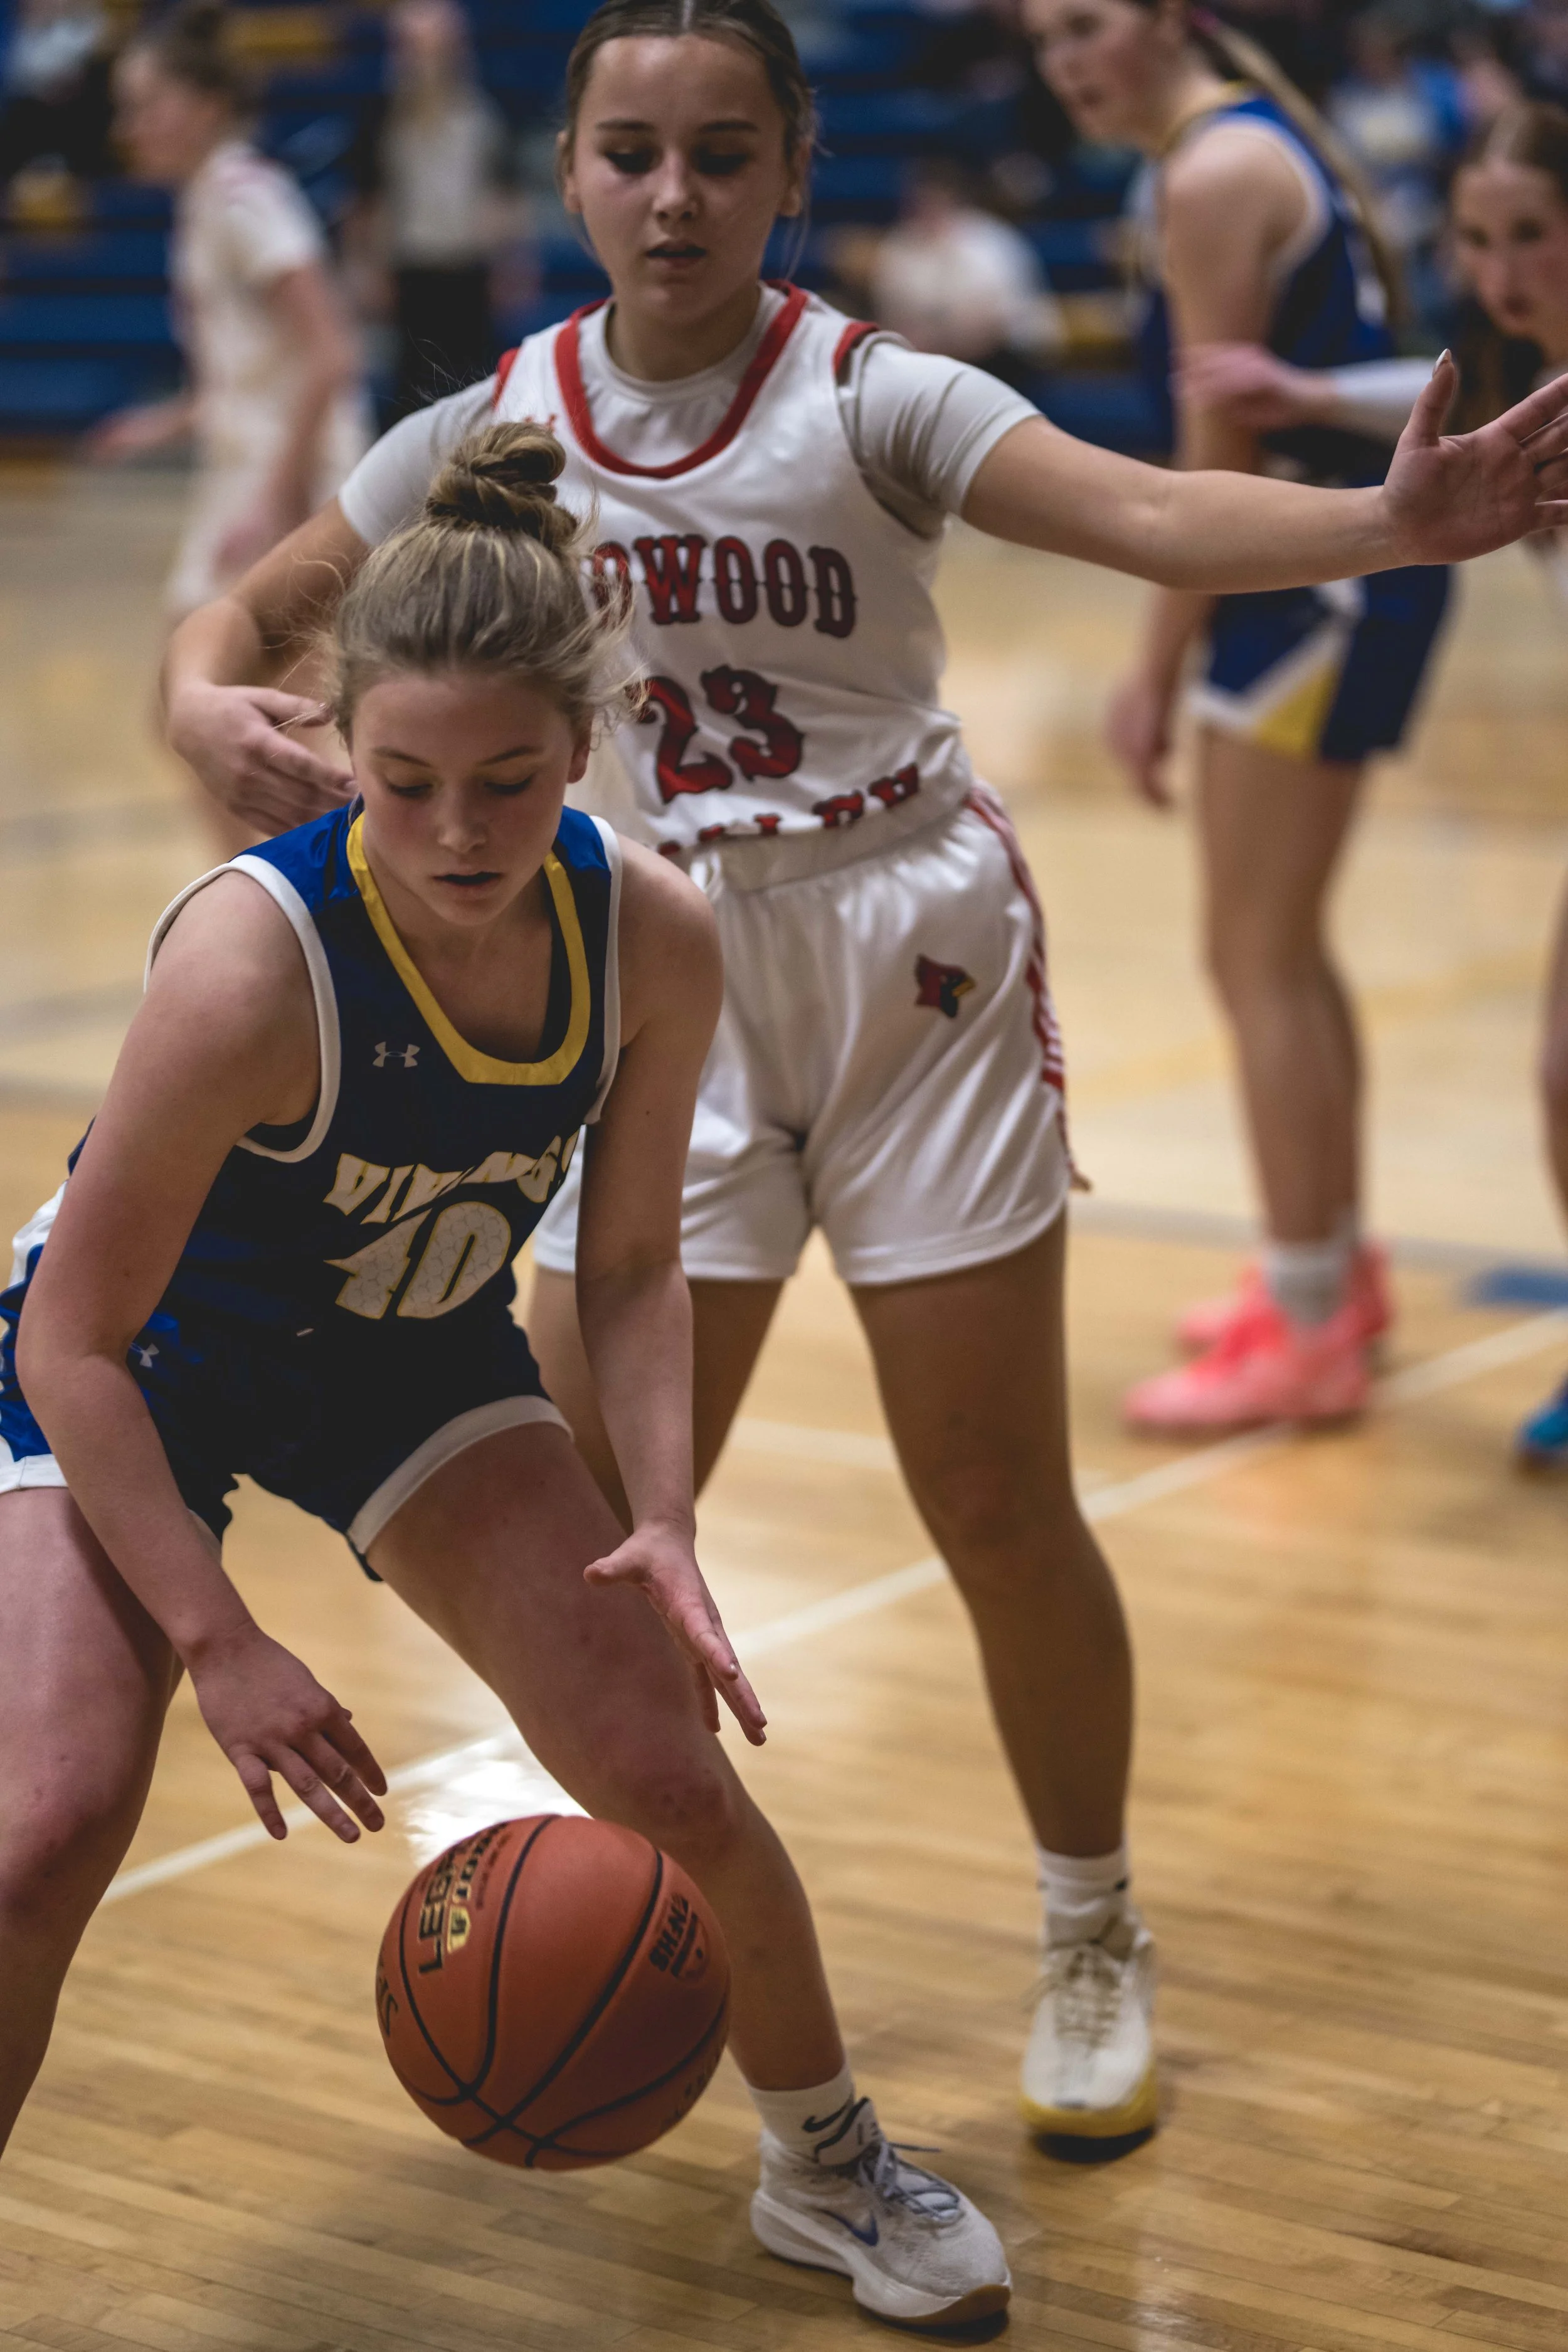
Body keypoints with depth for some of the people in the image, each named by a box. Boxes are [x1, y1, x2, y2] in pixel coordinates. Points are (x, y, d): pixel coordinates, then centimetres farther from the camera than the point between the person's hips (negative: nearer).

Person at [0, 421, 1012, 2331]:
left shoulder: (654, 937, -22)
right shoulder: (253, 961, -36)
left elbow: (630, 1263, -6)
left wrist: (660, 1518, -20)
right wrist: (217, 1640, -29)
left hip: (414, 1359, 4)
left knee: (674, 1775, 0)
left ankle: (828, 2170, 27)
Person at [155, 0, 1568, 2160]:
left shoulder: (868, 398, -11)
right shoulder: (497, 429, -2)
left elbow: (1150, 516, -26)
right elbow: (252, 610, 5)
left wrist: (1393, 521, -45)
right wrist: (208, 701, -20)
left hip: (913, 963, -2)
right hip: (658, 989, 3)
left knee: (998, 1510, 2)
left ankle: (1095, 1941, 25)